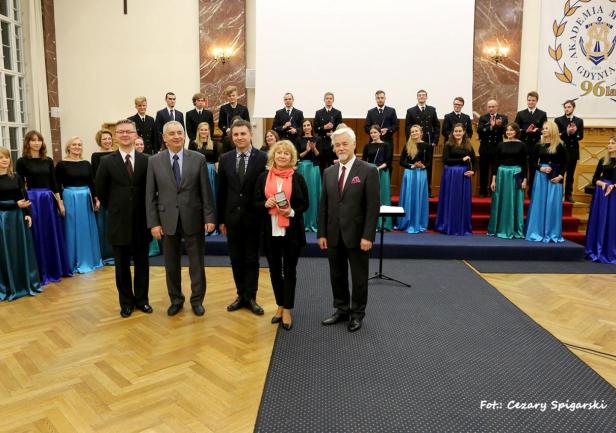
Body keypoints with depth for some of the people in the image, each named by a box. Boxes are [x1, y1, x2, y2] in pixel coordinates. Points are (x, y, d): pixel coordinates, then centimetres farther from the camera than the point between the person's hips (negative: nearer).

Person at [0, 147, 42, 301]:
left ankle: (27, 283, 19)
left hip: (18, 217, 3)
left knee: (22, 249, 8)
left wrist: (27, 214, -6)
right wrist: (16, 204, -13)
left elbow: (24, 197, 4)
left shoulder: (16, 177, 6)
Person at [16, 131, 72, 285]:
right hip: (32, 200, -4)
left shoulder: (48, 161, 9)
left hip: (49, 200, 4)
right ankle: (40, 273, 13)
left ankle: (56, 269, 24)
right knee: (37, 237, 2)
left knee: (53, 235, 10)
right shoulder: (22, 161, -2)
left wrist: (60, 203, 7)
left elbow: (54, 183, 10)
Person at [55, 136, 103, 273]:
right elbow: (58, 186, -4)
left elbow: (91, 183, 9)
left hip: (86, 199, 4)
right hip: (69, 198, -4)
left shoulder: (86, 163, 7)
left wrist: (96, 199, 2)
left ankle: (90, 259, 24)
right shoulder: (62, 164, -4)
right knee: (72, 230, 4)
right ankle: (75, 263, 14)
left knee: (87, 229, 11)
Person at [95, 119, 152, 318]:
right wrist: (113, 209, 8)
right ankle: (126, 302, 24)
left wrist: (146, 211, 4)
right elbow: (100, 190, 6)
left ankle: (141, 299, 26)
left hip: (141, 221, 1)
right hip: (119, 222, 0)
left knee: (142, 264, 11)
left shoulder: (146, 160, -1)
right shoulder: (107, 162, -2)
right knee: (122, 266, 9)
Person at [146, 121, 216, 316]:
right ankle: (176, 299, 31)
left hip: (193, 219, -1)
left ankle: (197, 300, 26)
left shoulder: (198, 159, -2)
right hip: (168, 220, 1)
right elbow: (150, 195, 1)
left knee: (197, 263, 9)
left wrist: (209, 217, -6)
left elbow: (206, 191, -2)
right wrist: (153, 222, -4)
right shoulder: (154, 161, 1)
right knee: (171, 264, 13)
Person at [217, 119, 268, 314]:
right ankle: (241, 295, 24)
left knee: (251, 260, 7)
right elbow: (221, 191, 6)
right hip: (232, 217, 3)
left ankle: (251, 297, 18)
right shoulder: (225, 159, 4)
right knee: (236, 260, 11)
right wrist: (221, 219, 5)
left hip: (253, 217, -3)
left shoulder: (262, 158, -6)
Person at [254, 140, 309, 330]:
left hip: (292, 231, -2)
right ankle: (280, 306, 29)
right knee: (275, 270, 12)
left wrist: (292, 211, -17)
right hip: (270, 232, 2)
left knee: (289, 270, 5)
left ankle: (287, 310, 16)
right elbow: (255, 202, 6)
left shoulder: (297, 178, -1)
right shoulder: (263, 177, 4)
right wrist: (265, 204, -15)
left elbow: (305, 203, 1)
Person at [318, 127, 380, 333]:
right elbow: (323, 205, 9)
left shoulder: (368, 171, -7)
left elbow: (373, 206, -11)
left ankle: (357, 314, 26)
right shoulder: (329, 172, 8)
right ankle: (341, 309, 31)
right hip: (334, 235, 5)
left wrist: (368, 236, -16)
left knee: (359, 277, 9)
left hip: (357, 235, -4)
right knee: (337, 275, 14)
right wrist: (322, 233, 4)